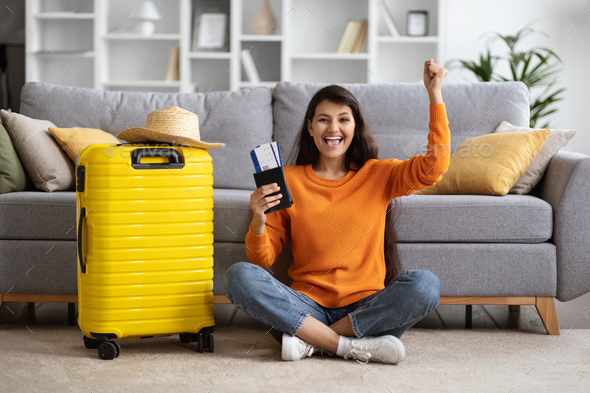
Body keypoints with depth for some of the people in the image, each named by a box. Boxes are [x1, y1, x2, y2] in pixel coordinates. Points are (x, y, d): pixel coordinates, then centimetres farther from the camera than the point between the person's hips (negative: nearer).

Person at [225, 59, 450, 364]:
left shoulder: (378, 175, 11)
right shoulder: (289, 179, 9)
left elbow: (434, 166, -6)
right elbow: (262, 261, 7)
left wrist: (435, 94, -8)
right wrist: (259, 221, -15)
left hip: (363, 308, 0)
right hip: (307, 308, 0)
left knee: (425, 284, -29)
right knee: (239, 276, -26)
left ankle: (312, 342, -21)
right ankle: (354, 346, -26)